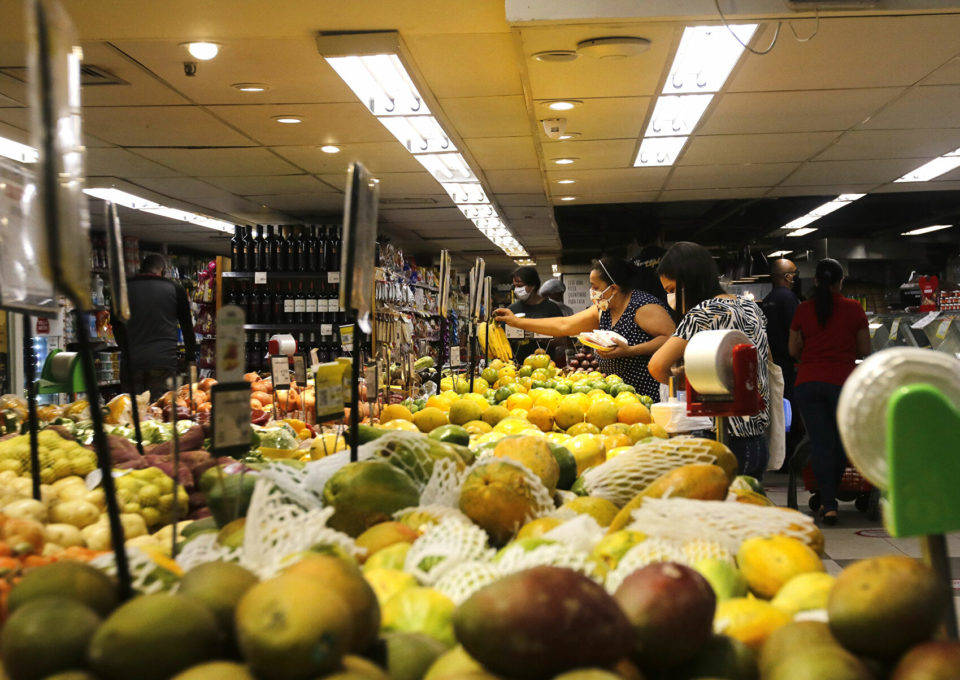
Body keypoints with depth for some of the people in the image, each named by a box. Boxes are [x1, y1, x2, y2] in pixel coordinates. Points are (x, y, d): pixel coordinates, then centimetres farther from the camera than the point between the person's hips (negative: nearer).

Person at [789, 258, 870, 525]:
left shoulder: (803, 310, 3)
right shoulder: (854, 309, 0)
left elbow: (794, 350, 6)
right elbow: (865, 350, 3)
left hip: (807, 383, 1)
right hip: (841, 382, -1)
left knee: (820, 443, 2)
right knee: (841, 441, 14)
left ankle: (828, 503, -3)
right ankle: (829, 497, 24)